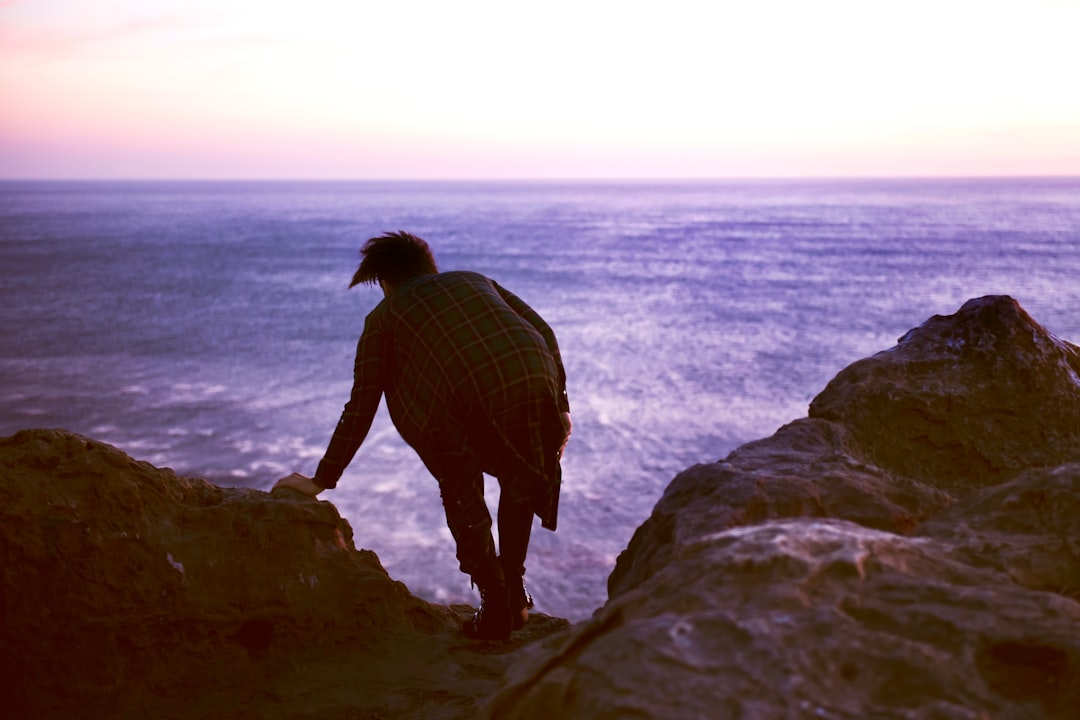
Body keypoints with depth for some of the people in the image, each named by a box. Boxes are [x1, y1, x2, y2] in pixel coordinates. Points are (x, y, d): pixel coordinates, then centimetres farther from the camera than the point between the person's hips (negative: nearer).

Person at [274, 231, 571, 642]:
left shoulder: (383, 317, 22)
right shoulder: (475, 280, 32)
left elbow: (360, 409, 19)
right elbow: (544, 331, 20)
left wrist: (321, 481, 25)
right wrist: (557, 397, 25)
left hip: (473, 407, -4)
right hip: (540, 388, 4)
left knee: (461, 493, 25)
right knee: (520, 480, 32)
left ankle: (496, 611, 24)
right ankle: (514, 595, 37)